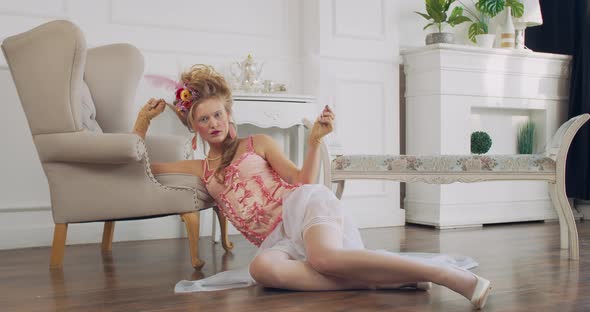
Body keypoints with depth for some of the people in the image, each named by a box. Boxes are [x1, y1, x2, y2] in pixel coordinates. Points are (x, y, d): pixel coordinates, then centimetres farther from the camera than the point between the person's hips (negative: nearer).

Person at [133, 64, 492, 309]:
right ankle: (381, 279, -39)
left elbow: (303, 181, 6)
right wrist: (144, 120, 21)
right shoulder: (201, 169, 22)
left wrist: (315, 141, -7)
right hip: (276, 239, 2)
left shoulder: (258, 144, 15)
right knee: (262, 268, -38)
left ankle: (460, 279, -42)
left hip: (301, 206, -2)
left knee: (325, 257, -40)